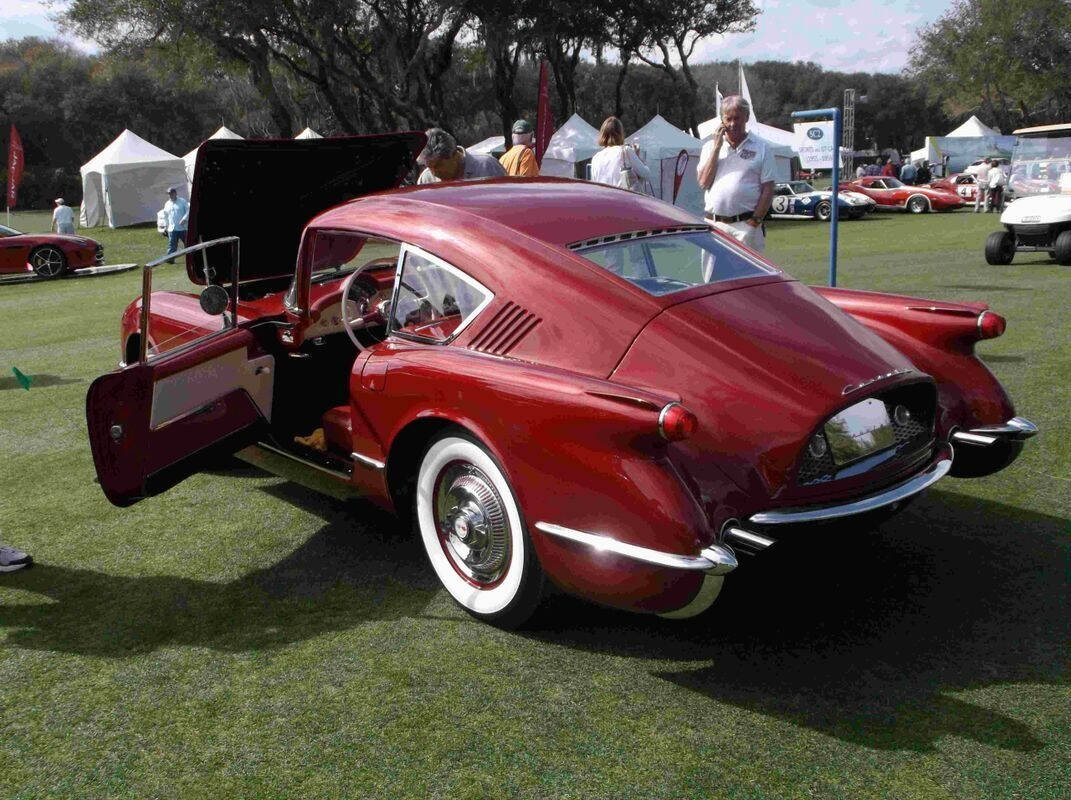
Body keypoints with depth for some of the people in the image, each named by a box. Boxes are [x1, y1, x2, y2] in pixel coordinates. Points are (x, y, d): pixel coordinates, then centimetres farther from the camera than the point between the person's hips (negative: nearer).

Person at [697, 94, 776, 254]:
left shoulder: (761, 148, 6)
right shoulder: (710, 147, 14)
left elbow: (768, 189, 2)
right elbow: (704, 183, 1)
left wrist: (755, 220, -9)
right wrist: (717, 147, -1)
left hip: (746, 225, -3)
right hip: (714, 225, 3)